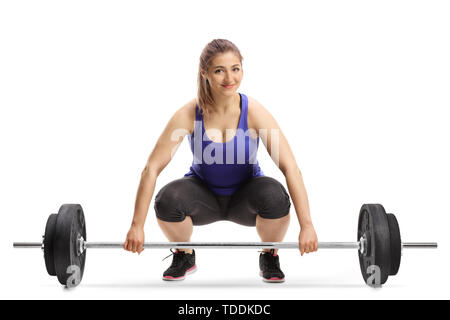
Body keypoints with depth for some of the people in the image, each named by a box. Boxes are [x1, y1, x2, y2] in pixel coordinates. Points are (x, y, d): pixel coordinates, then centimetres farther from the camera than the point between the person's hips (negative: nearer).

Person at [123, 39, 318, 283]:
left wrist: (306, 226, -32)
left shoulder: (254, 112, -24)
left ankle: (269, 258, -2)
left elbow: (290, 167, -26)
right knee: (167, 200, -32)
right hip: (204, 195, 0)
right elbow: (152, 168, -20)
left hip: (245, 196, 0)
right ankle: (184, 257, 0)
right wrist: (137, 226, -24)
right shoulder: (188, 114, -23)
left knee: (275, 196, -34)